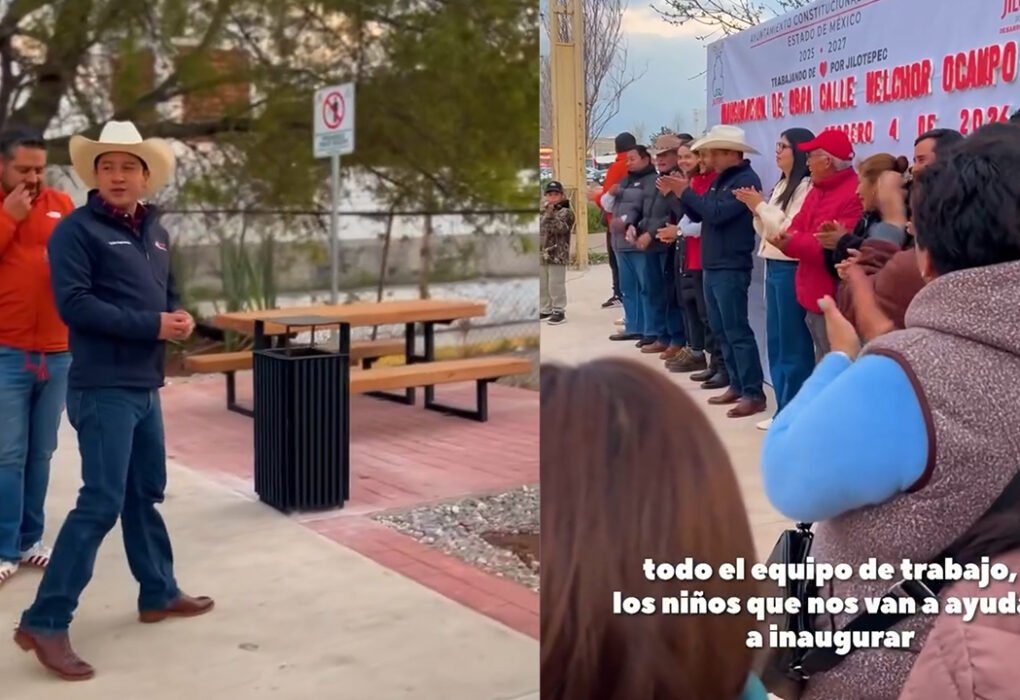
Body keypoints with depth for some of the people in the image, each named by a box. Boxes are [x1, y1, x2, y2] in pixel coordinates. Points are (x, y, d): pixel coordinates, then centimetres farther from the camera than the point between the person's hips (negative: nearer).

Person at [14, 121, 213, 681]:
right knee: (101, 503, -11)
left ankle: (158, 594, 31)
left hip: (144, 385, 8)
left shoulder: (156, 233, 14)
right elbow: (74, 303, -18)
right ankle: (44, 622, -3)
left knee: (145, 494, 17)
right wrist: (152, 325, -20)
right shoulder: (76, 230, -8)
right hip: (102, 387, -8)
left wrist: (181, 318, -1)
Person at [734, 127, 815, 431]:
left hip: (790, 269, -10)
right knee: (775, 340, 12)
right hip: (773, 266, 10)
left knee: (793, 342, -3)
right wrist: (756, 209, 1)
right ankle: (784, 409, 20)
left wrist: (761, 206, -12)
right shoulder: (781, 185, 16)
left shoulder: (806, 187, -12)